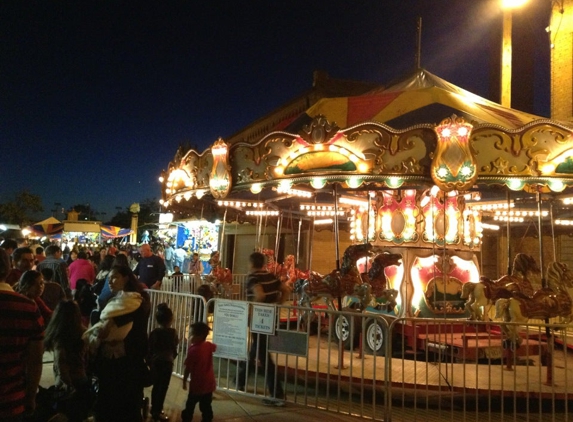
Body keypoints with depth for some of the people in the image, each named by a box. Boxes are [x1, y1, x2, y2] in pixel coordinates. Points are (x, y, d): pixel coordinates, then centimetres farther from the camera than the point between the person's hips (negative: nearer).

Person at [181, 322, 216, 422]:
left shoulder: (193, 349, -20)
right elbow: (215, 347, 25)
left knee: (190, 405, 11)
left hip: (197, 383, -5)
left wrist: (184, 380, -2)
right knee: (206, 406, 14)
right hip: (209, 383, 6)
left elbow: (188, 368, -15)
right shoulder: (209, 346, -1)